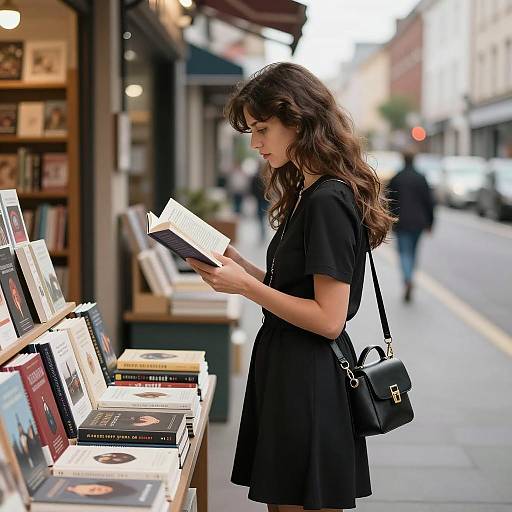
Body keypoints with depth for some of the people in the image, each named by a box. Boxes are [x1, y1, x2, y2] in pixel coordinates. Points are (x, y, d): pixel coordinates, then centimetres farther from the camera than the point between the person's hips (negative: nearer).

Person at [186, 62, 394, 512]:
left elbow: (328, 319, -20)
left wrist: (245, 285, -18)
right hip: (289, 372, 10)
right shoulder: (308, 194, 12)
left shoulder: (329, 201, -18)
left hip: (309, 384, -10)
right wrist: (236, 263, 4)